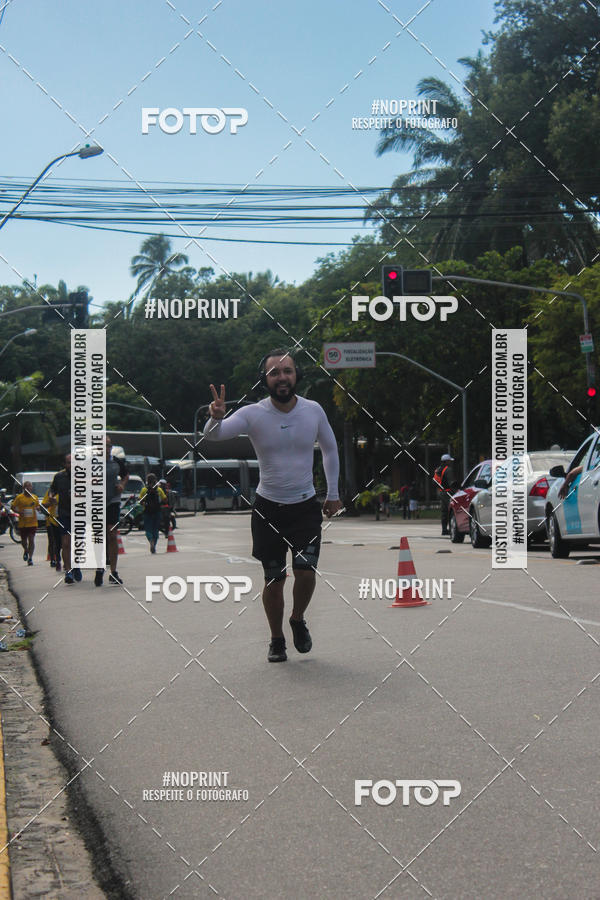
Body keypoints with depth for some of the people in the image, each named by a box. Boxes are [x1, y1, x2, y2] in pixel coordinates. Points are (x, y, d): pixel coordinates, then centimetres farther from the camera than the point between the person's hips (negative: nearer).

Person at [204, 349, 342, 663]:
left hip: (306, 506, 1)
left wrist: (333, 493, 14)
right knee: (273, 579, 3)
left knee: (305, 572, -13)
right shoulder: (253, 414, -11)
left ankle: (298, 620, 18)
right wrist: (216, 418, -46)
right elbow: (213, 435, -23)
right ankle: (276, 639, 24)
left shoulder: (313, 410, -4)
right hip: (268, 507, -1)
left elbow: (330, 449, 13)